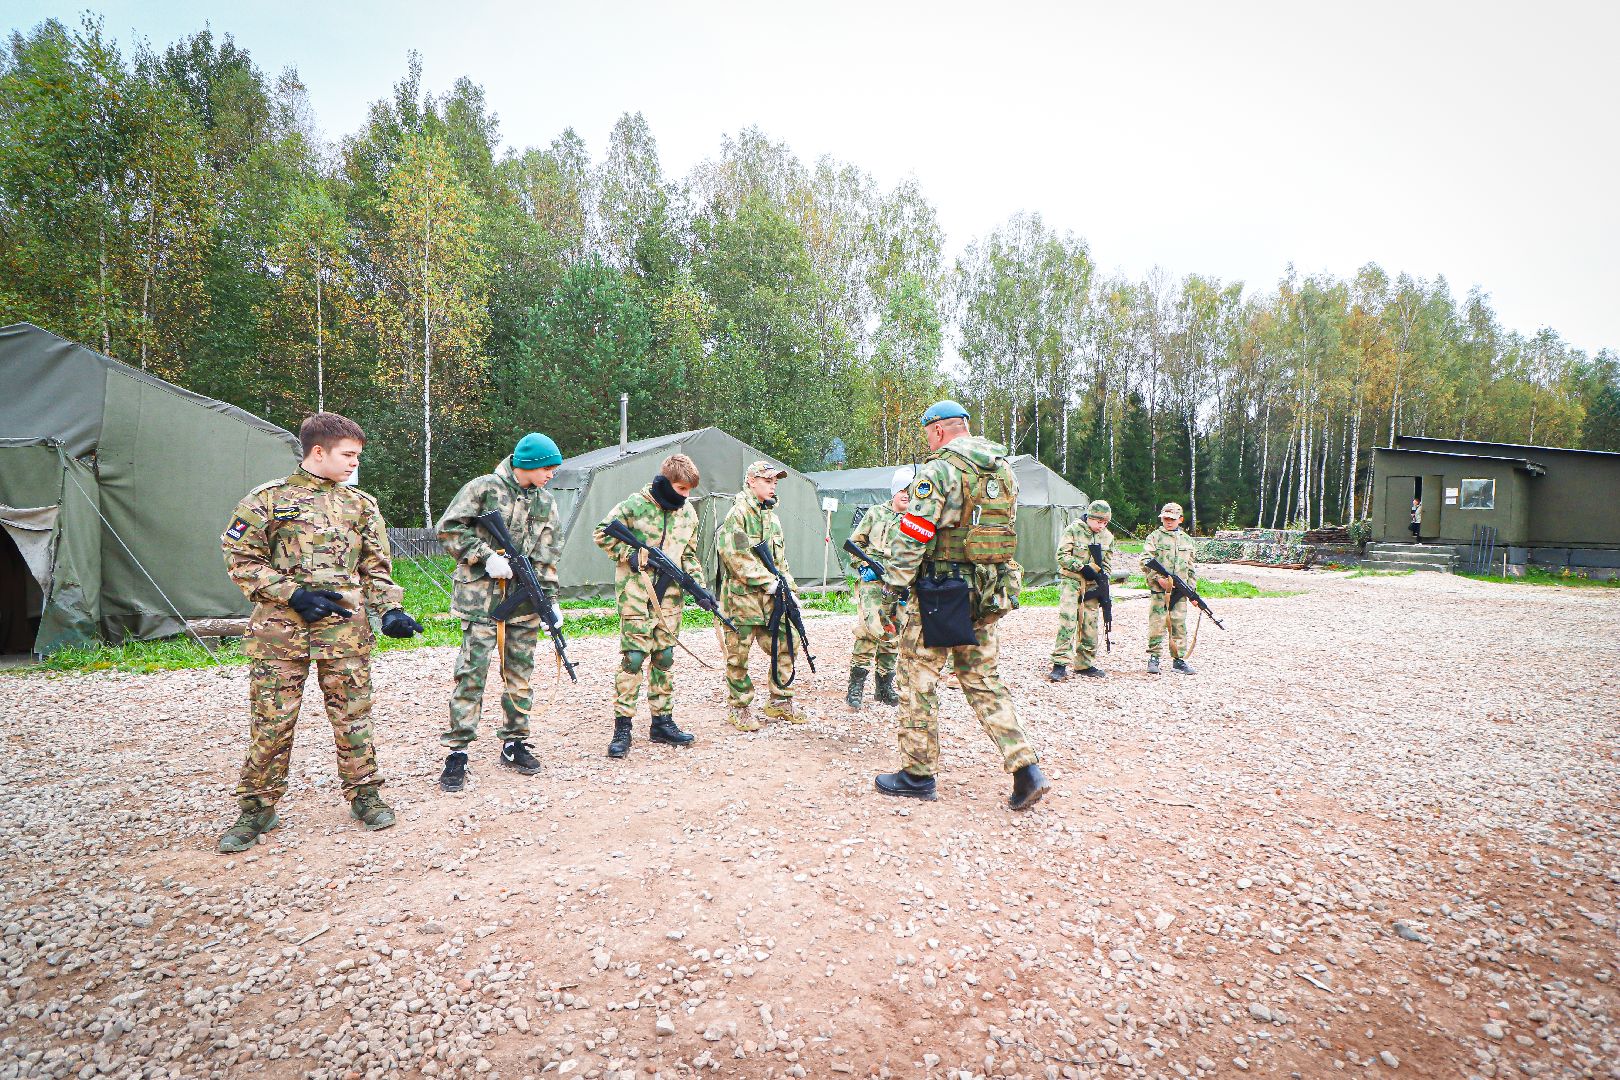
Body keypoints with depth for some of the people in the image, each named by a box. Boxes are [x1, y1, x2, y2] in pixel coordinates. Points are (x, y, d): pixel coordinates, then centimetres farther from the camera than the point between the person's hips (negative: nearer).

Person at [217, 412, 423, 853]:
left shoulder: (361, 504, 11)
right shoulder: (268, 498, 2)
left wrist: (390, 609, -3)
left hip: (345, 627, 2)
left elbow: (376, 567, 12)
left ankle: (364, 794, 20)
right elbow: (239, 557, 0)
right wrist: (292, 594, -10)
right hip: (280, 627, -2)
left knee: (353, 715, 7)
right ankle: (256, 809, 19)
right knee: (271, 720, 4)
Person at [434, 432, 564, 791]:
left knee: (520, 674, 9)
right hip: (481, 597, -5)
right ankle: (457, 750, 2)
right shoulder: (484, 488, -3)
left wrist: (551, 601, 7)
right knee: (472, 671, -5)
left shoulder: (547, 503, 12)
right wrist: (486, 556, -15)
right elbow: (449, 528, -5)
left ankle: (514, 742, 21)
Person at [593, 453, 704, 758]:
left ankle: (662, 722, 21)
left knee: (664, 658, 11)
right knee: (633, 658, -5)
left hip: (670, 596, 5)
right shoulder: (635, 505, -9)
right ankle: (622, 728, 4)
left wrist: (697, 583, 0)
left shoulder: (688, 512, 8)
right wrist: (629, 554, -13)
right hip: (636, 595, -5)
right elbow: (602, 533, -3)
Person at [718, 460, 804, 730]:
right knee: (738, 656, 2)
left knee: (785, 648, 8)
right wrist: (767, 581, -17)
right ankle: (739, 708, 16)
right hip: (741, 598, -7)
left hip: (771, 599, 7)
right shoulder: (737, 514, -9)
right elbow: (735, 555, -19)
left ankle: (780, 702, 23)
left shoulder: (772, 517, 17)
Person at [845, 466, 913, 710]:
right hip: (873, 582, -3)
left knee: (892, 635, 11)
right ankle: (856, 685, -11)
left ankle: (884, 686, 24)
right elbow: (854, 542, 11)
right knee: (871, 629, -17)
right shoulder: (876, 513, 5)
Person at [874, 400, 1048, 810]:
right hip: (989, 594, 8)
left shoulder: (941, 469, -12)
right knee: (982, 678, 15)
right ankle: (1025, 769, 8)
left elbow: (913, 534, -17)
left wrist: (892, 586, -10)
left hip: (943, 592, -7)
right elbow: (1008, 530, 16)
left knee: (918, 677, 5)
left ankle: (917, 773, 14)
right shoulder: (1005, 469, 11)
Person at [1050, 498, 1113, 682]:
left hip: (1093, 585, 5)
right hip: (1071, 582, -5)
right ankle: (1060, 665, -14)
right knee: (1067, 620, -14)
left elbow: (1108, 563, 16)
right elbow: (1062, 555, -10)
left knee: (1091, 624, 7)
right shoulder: (1073, 530, -5)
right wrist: (1082, 567, -17)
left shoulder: (1108, 537, 10)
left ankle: (1085, 664, 19)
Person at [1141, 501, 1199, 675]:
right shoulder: (1154, 537, 3)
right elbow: (1145, 562, -6)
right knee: (1156, 624, -4)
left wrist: (1192, 590, 11)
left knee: (1179, 625, 6)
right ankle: (1154, 658, 4)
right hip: (1158, 590, -4)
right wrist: (1158, 578, -16)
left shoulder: (1187, 540, 16)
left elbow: (1191, 568, 18)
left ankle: (1179, 659, 15)